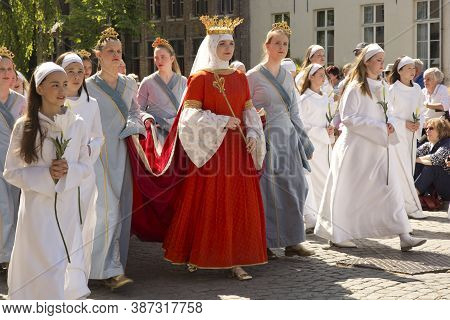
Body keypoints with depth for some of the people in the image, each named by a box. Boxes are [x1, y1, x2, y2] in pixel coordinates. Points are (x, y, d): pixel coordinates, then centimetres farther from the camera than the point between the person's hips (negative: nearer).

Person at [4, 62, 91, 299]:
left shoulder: (77, 124, 4)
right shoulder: (24, 127, -3)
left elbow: (86, 167, 9)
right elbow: (11, 172, 0)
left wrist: (69, 170, -12)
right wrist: (45, 174, -14)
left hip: (67, 206, 3)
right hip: (37, 206, -2)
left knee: (67, 265, 4)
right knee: (48, 266, -6)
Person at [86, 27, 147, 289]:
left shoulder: (129, 84, 11)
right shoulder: (89, 86, -3)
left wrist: (137, 121, -1)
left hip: (121, 152, 5)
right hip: (98, 152, -5)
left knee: (122, 209, 6)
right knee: (107, 210, -13)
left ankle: (113, 265, 18)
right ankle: (110, 269, -12)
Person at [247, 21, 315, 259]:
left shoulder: (287, 77, 14)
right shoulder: (253, 76, -4)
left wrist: (305, 142, 19)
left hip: (289, 138, 6)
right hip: (266, 139, -6)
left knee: (295, 188, 2)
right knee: (268, 191, -3)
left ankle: (292, 241, 9)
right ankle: (266, 243, 6)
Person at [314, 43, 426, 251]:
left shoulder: (383, 88, 12)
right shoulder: (356, 88, -9)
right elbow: (347, 117, -16)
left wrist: (389, 126, -1)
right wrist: (378, 127, -18)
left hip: (379, 147, 7)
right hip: (357, 147, -7)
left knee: (391, 189, -2)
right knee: (350, 192, 1)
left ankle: (403, 236, -5)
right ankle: (337, 235, 14)